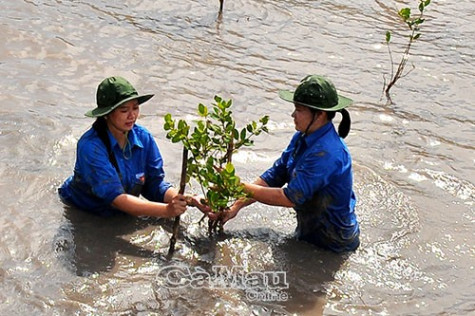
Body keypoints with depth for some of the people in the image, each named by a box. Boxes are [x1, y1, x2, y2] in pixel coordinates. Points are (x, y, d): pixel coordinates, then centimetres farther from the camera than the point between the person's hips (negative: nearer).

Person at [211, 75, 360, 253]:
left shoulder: (326, 153, -31)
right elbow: (273, 177, 0)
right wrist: (236, 207, -10)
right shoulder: (302, 138, -1)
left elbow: (291, 198, -31)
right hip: (309, 232, 8)